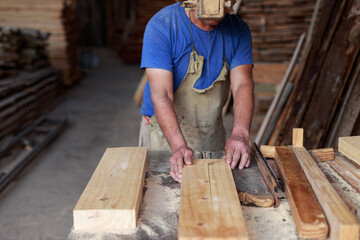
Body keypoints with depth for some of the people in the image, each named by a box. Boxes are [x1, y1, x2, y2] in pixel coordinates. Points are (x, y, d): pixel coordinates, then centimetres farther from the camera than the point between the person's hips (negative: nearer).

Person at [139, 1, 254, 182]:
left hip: (212, 136, 4)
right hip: (165, 133, -3)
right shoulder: (161, 26, -19)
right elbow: (161, 95, -27)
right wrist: (179, 146, -41)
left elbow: (243, 85, -16)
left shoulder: (238, 30, -6)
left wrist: (240, 133, -34)